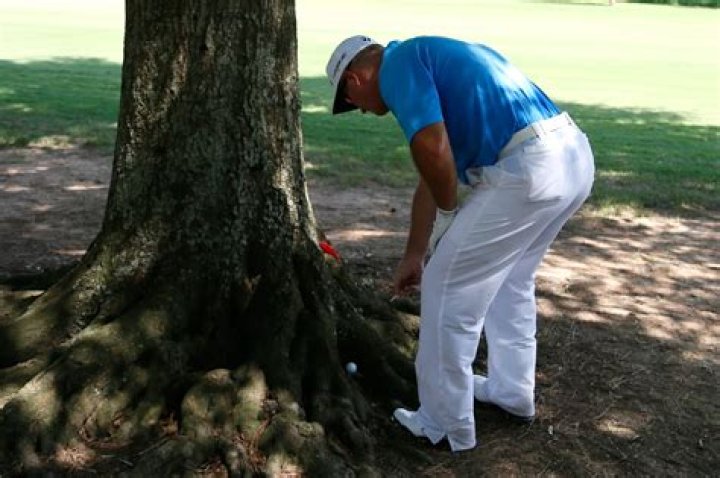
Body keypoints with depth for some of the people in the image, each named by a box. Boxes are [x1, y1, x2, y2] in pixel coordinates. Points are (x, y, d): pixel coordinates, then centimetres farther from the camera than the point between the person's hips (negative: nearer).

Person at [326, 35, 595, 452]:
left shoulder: (398, 62, -1)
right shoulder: (425, 59, 27)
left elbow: (432, 149, -19)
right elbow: (433, 177, 32)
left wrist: (448, 211, 2)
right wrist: (414, 255, 38)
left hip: (531, 170, -10)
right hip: (573, 157, 10)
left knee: (447, 288, 5)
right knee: (511, 280, 29)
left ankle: (446, 424, 19)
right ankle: (513, 390, 43)